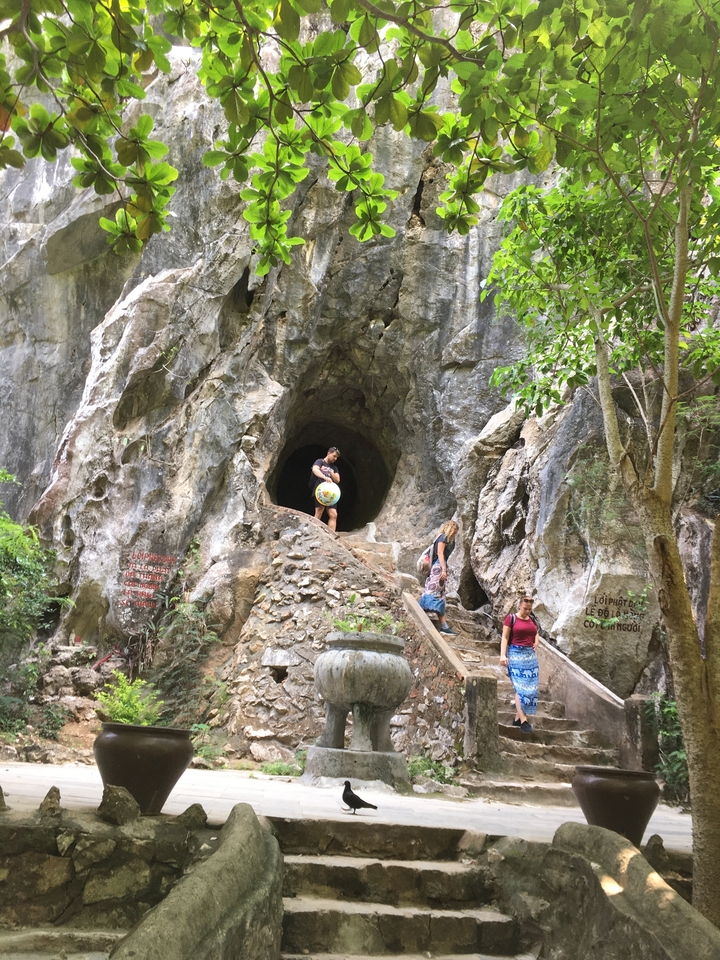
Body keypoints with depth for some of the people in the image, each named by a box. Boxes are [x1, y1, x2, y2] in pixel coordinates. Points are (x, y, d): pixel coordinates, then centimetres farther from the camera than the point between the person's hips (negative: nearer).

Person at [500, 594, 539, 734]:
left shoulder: (532, 619, 13)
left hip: (531, 655, 6)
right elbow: (505, 637, -6)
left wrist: (536, 643, 8)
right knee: (520, 687, -10)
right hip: (516, 654, -6)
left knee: (530, 687, 4)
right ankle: (523, 720, -13)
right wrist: (503, 655, -15)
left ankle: (517, 717, 12)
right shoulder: (511, 618, -3)